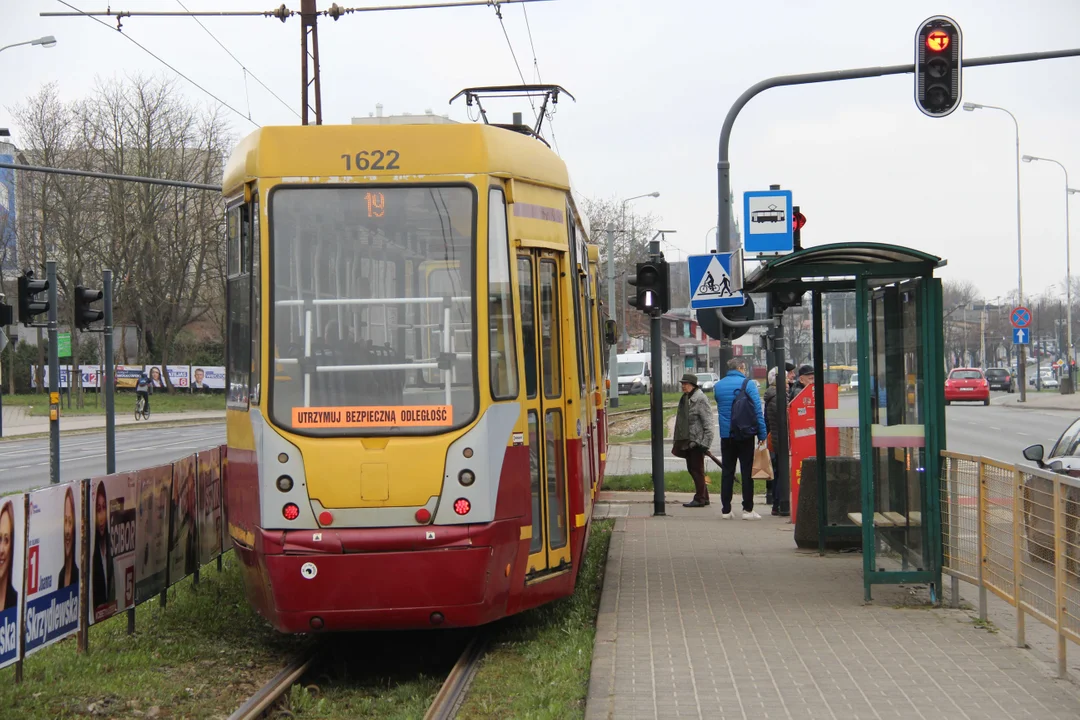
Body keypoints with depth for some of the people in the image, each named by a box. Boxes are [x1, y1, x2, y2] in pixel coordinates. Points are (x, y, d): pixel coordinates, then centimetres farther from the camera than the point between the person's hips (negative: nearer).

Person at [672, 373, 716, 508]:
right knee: (691, 469, 12)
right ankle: (704, 497, 21)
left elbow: (707, 422, -15)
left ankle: (700, 499, 2)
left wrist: (705, 442, -20)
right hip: (687, 441, 9)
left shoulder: (700, 399, -12)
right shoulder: (685, 399, 15)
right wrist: (678, 439, 19)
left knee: (697, 470, -4)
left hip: (697, 440, -9)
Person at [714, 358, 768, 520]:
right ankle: (747, 509, -1)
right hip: (745, 435, -4)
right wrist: (762, 434, -8)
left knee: (727, 472, 9)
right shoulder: (748, 384, -7)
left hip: (726, 435, 4)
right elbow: (758, 411, -11)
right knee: (747, 471, 1)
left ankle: (725, 510, 9)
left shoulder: (718, 386, 8)